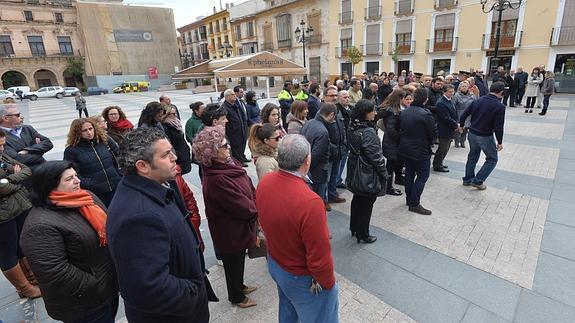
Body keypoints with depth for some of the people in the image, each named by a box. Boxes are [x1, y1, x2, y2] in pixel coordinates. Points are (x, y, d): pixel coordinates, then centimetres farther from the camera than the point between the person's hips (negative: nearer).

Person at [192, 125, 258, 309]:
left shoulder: (231, 164, -5)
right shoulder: (216, 180, -34)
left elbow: (251, 189, 1)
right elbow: (244, 208, -28)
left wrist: (255, 207, -11)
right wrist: (258, 209, -9)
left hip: (240, 226, 8)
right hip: (230, 232, -8)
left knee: (239, 259, 29)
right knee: (233, 263, 18)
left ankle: (239, 286, 55)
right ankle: (236, 297, 44)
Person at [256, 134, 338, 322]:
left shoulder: (264, 182, -15)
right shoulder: (310, 202, -38)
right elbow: (319, 256, -28)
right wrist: (328, 283, -9)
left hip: (274, 264, 7)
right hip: (302, 279, -6)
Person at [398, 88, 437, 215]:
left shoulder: (404, 112, 0)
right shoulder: (425, 114, -20)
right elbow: (434, 133, -13)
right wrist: (428, 141, 6)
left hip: (405, 149, 7)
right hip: (420, 150, -7)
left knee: (409, 173, 18)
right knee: (422, 176, 5)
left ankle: (409, 199, 29)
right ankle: (414, 204, 6)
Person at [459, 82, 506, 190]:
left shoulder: (477, 101, -2)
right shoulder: (499, 106, -16)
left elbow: (464, 115, 1)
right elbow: (498, 127, -16)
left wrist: (461, 125, 19)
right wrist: (500, 142, -5)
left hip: (472, 134, 6)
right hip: (485, 137, -5)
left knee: (472, 156, 22)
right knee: (492, 159, 13)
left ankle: (467, 179, 31)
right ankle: (478, 181, 9)